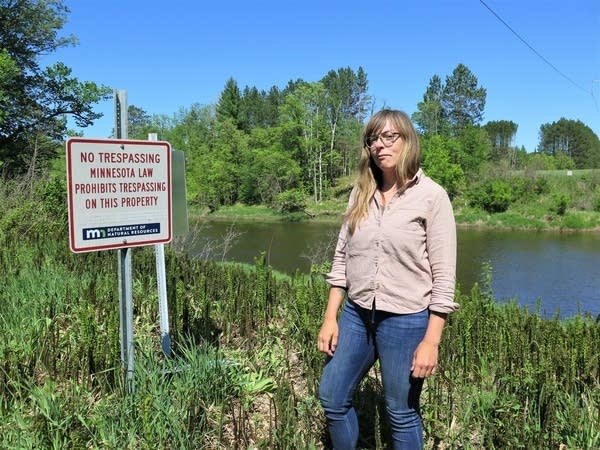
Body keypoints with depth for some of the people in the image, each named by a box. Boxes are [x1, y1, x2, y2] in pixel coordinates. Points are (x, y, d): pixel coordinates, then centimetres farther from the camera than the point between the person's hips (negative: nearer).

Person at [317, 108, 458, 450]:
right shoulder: (361, 193, 4)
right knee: (333, 399, 15)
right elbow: (342, 258, 8)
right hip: (356, 314, 5)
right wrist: (330, 317, 6)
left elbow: (443, 275, -11)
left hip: (406, 319, -5)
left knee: (402, 414, 11)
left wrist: (431, 341, -13)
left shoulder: (432, 196, -11)